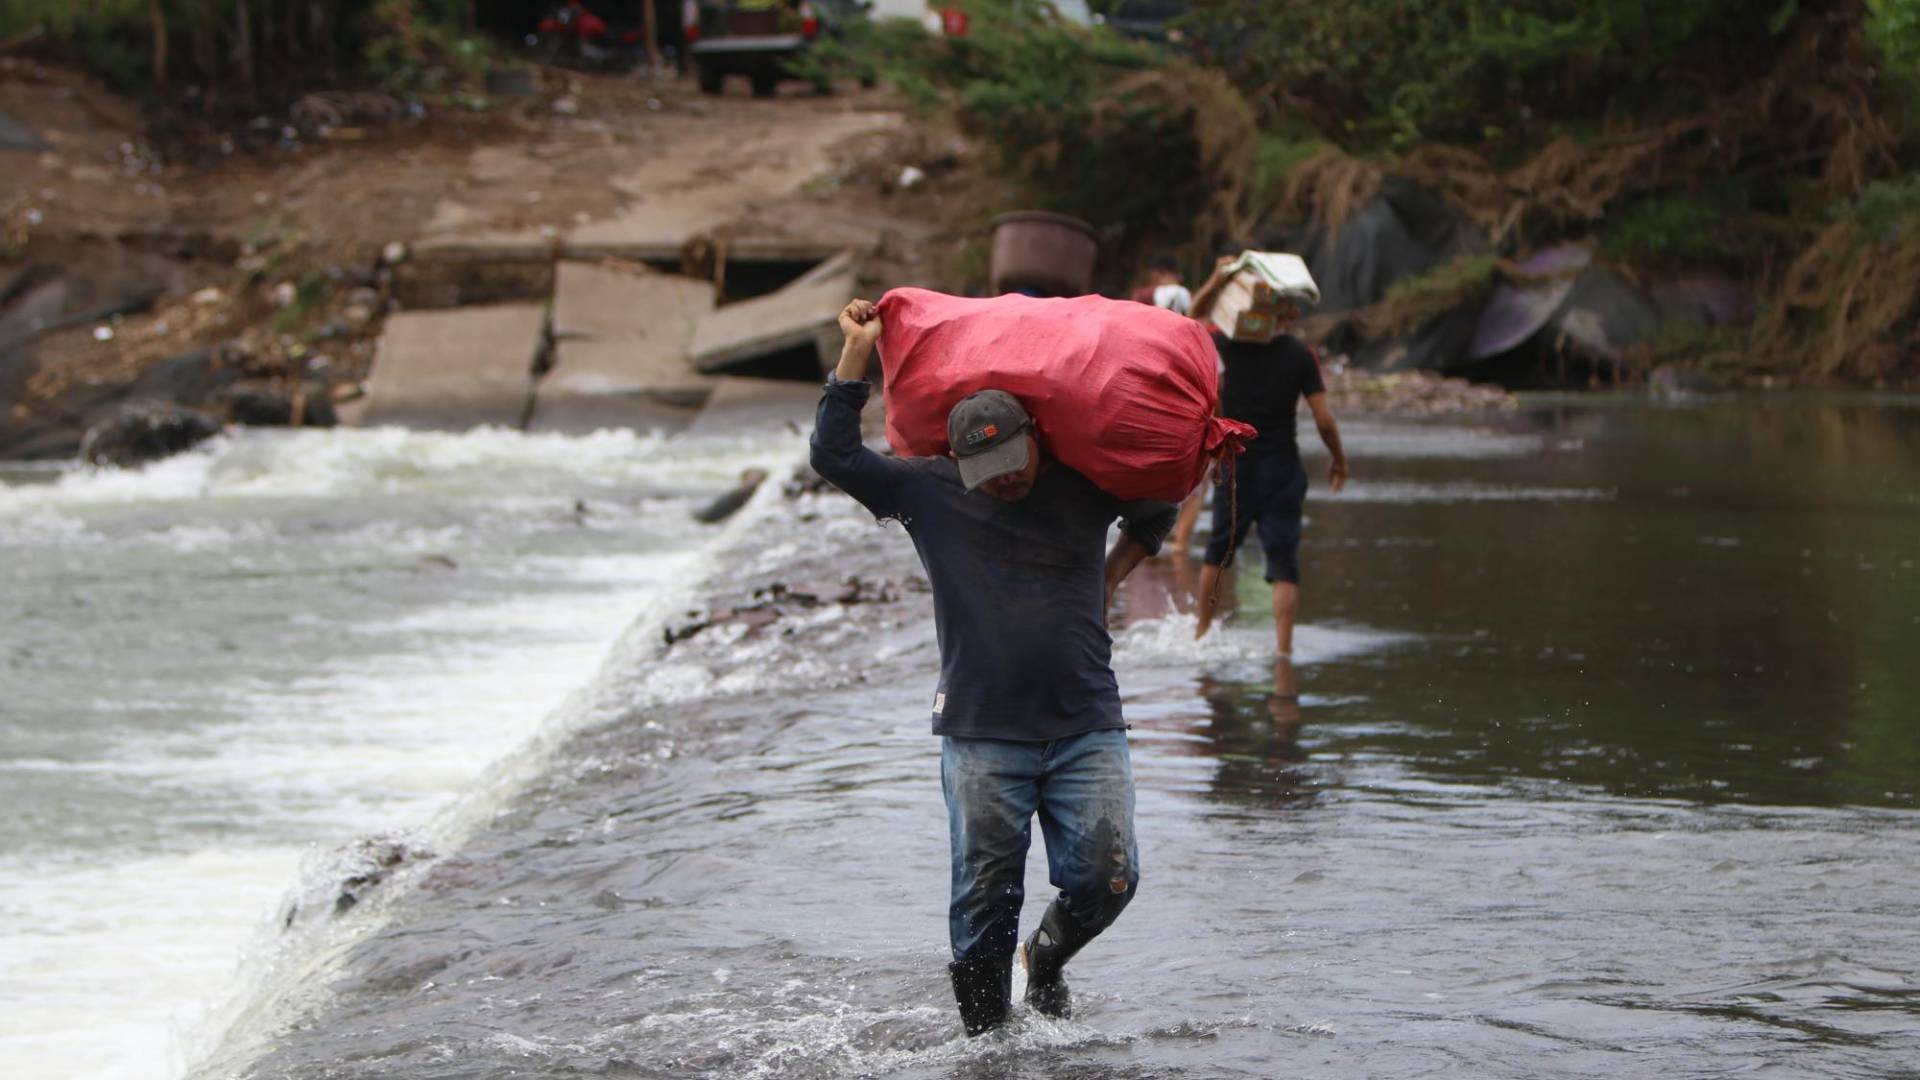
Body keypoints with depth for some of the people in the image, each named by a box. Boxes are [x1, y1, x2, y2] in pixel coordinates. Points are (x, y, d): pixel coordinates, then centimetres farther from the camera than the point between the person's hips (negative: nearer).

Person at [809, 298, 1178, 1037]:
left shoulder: (1087, 486, 6)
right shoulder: (928, 493, 3)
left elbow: (1159, 508, 26)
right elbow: (833, 455, -1)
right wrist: (857, 352, -2)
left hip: (1086, 727, 1)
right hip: (981, 737, -1)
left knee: (1106, 876, -8)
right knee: (985, 897, -2)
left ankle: (1047, 957, 22)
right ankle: (985, 1035, 11)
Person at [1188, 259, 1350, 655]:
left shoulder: (1234, 346, -4)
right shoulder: (1301, 356, -6)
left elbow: (1195, 317, 14)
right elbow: (1324, 419, -7)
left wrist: (1216, 281, 0)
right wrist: (1339, 460, 8)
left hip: (1234, 467, 2)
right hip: (1282, 468, -2)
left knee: (1218, 552, 19)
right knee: (1284, 564, -2)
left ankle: (1202, 631, 29)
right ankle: (1283, 647, -11)